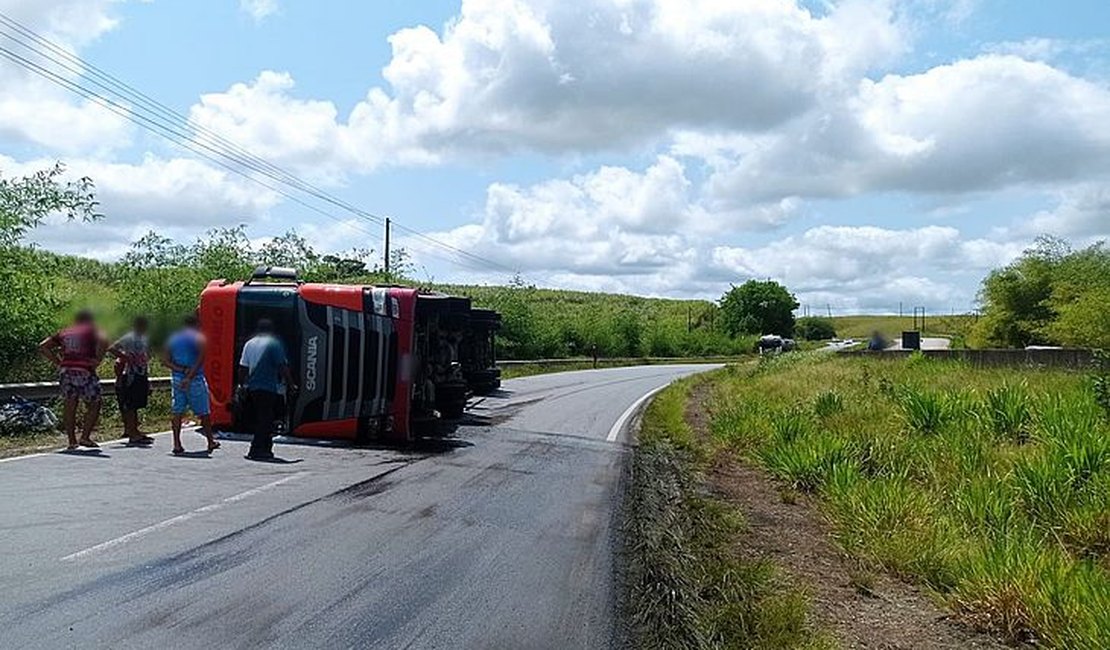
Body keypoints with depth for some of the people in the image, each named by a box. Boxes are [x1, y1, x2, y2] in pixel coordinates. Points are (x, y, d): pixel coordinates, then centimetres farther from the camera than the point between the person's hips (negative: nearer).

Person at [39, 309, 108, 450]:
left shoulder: (65, 332, 19)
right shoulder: (92, 330, 5)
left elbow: (43, 346, 17)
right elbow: (103, 341, -17)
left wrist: (57, 362, 13)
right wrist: (98, 360, -10)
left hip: (65, 370, 5)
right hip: (84, 371, -5)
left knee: (69, 405, 11)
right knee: (94, 405, 7)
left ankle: (71, 440, 11)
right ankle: (85, 437, -1)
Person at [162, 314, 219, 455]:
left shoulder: (173, 339, 12)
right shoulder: (199, 339, -3)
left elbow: (165, 360, 4)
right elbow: (200, 360, -15)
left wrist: (180, 370, -5)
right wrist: (189, 377, -17)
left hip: (177, 379, 4)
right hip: (195, 379, -4)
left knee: (177, 412, 4)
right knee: (204, 412, 6)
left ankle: (177, 444, -2)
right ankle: (211, 442, 16)